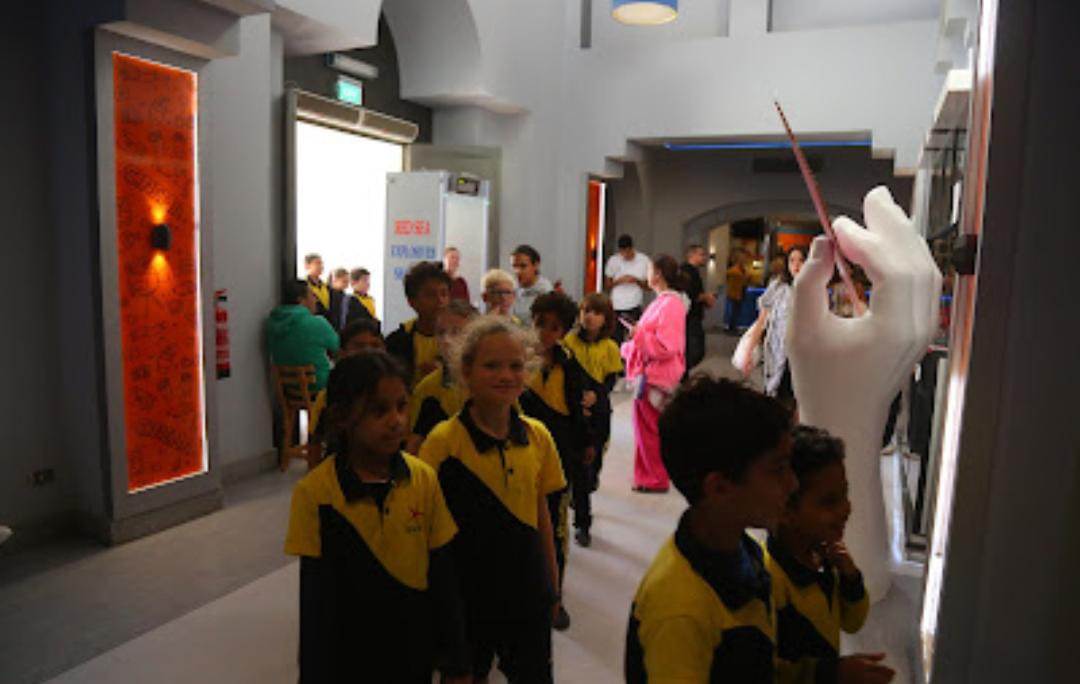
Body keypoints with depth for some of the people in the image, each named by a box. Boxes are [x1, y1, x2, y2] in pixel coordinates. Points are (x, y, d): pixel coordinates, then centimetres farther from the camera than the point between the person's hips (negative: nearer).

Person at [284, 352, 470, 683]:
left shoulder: (425, 480, -10)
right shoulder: (314, 494, -17)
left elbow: (445, 578, -4)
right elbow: (316, 602, -11)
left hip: (415, 653, 2)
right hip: (347, 656, -2)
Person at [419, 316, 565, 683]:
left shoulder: (537, 436, -3)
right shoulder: (443, 441, -15)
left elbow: (541, 513, 6)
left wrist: (552, 583, 10)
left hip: (527, 588, 3)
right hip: (466, 590, -3)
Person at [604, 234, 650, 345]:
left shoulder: (644, 260, 2)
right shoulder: (613, 261, 5)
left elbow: (649, 285, 7)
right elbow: (607, 286, 9)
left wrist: (636, 280, -11)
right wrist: (618, 281, -10)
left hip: (635, 307, -1)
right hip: (616, 307, 1)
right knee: (616, 339, 1)